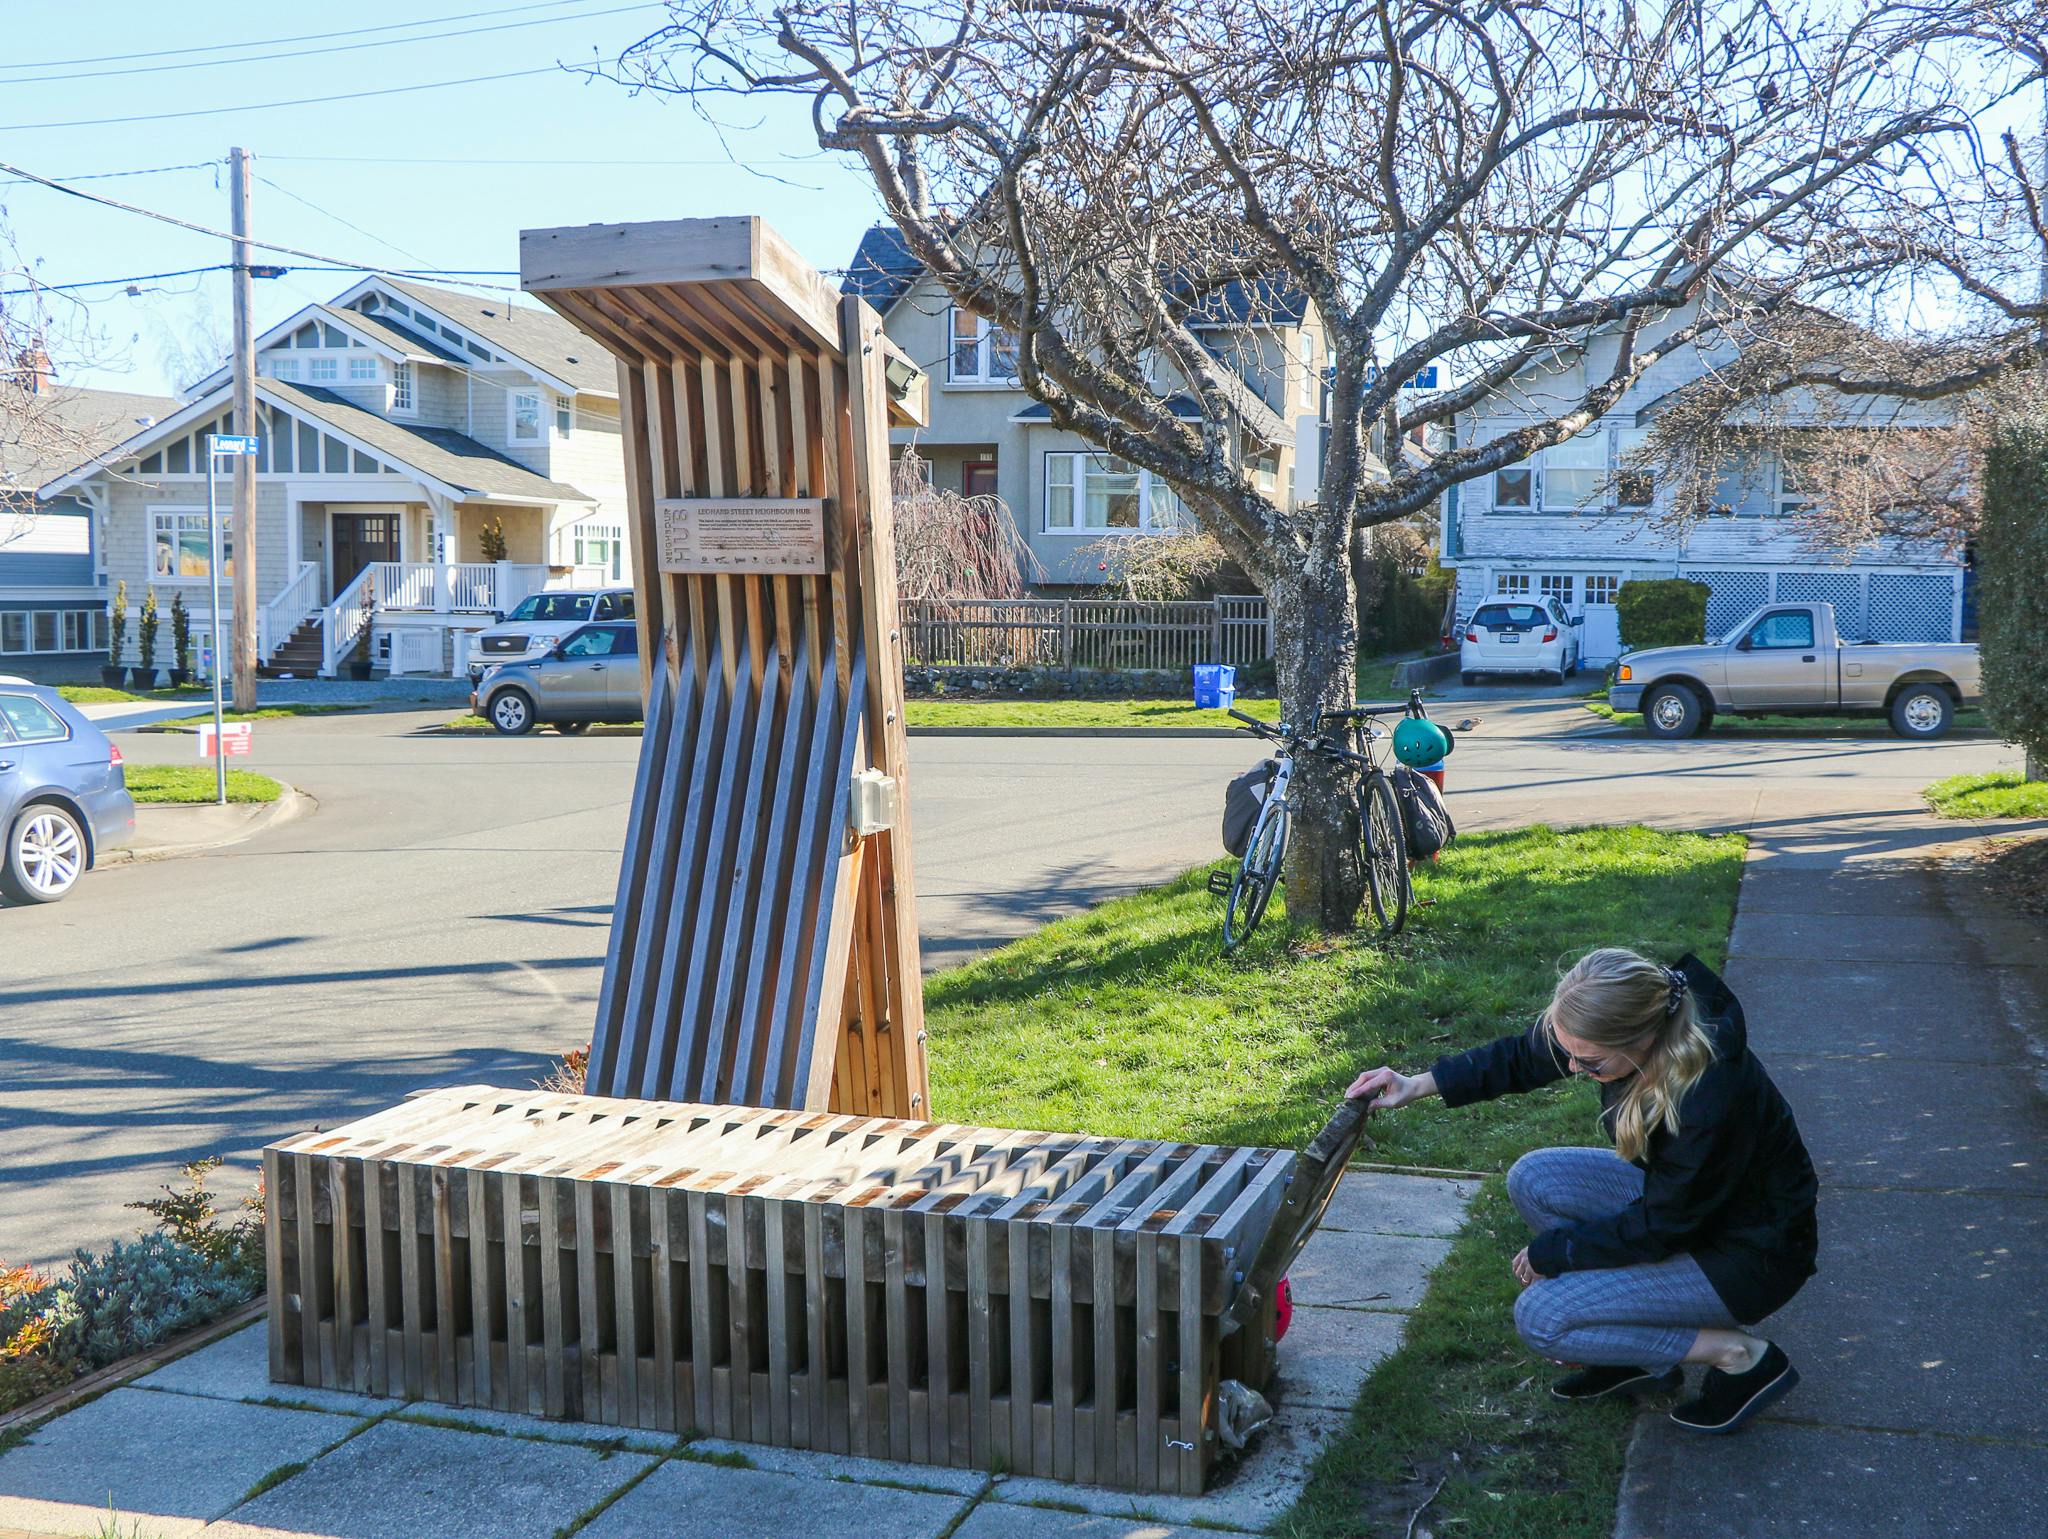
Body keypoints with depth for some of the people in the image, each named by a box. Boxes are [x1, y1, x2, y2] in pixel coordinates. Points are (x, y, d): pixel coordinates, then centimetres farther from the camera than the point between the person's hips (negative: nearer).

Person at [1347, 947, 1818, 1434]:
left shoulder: (1711, 1104, -37)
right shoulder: (1637, 1022, -17)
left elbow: (1657, 1231, -24)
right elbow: (1526, 1056, 0)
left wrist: (1548, 1252, -12)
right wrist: (1419, 1084, -7)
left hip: (1747, 1255, -8)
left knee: (1540, 1317, -15)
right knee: (1534, 1178, -6)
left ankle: (1740, 1356, -3)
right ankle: (1642, 1358, 6)